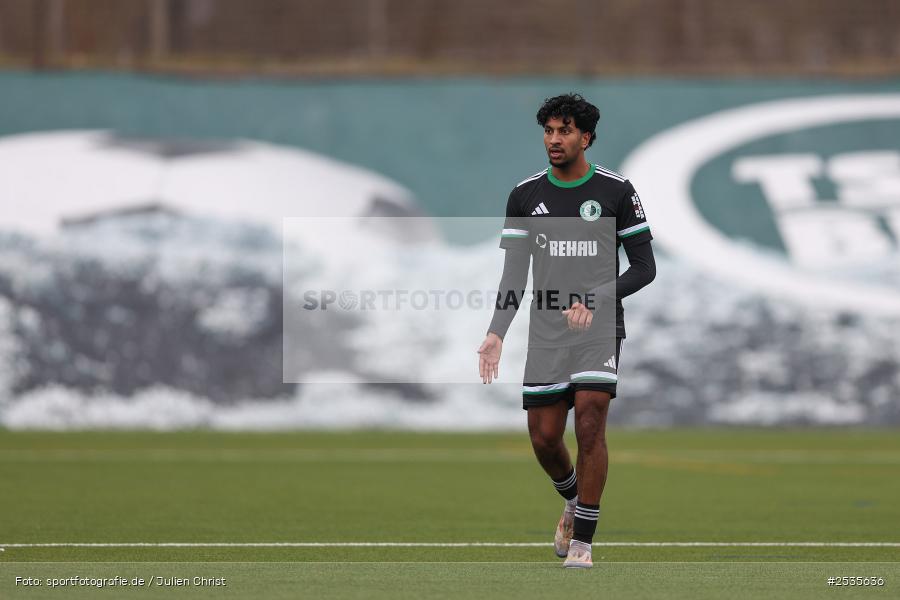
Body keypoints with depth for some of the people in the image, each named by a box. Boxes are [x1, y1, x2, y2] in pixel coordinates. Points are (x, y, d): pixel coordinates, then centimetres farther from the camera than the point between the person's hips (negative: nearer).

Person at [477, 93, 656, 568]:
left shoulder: (616, 191, -2)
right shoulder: (525, 195, 5)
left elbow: (644, 267, -1)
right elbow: (514, 276, 6)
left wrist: (596, 300, -15)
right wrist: (496, 333, -6)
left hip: (600, 328, -3)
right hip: (546, 331, 3)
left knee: (590, 423, -17)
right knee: (544, 438, 3)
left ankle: (582, 540, -8)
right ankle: (574, 503, 35)